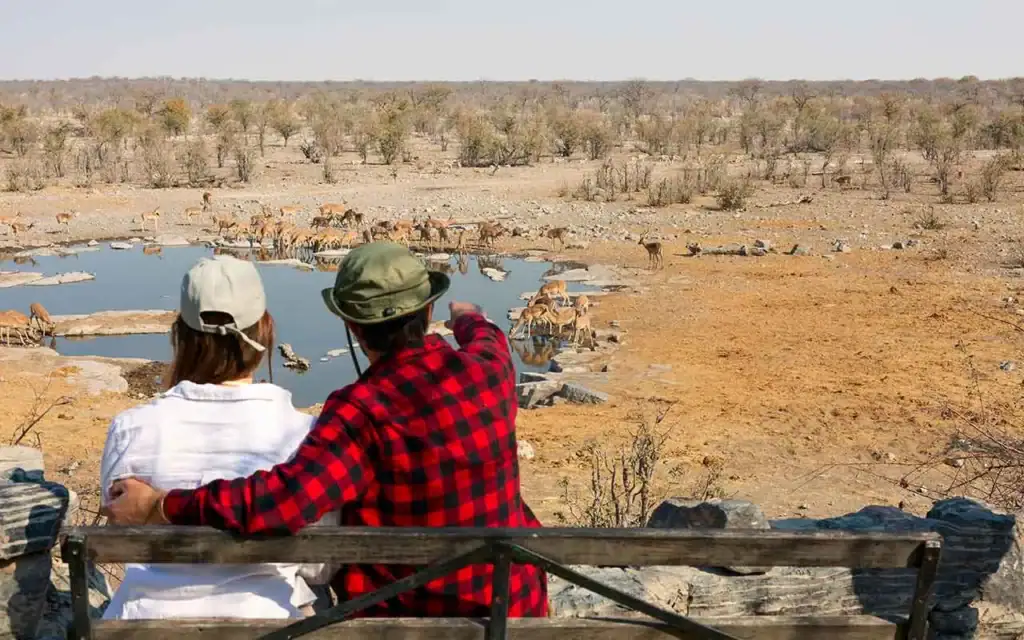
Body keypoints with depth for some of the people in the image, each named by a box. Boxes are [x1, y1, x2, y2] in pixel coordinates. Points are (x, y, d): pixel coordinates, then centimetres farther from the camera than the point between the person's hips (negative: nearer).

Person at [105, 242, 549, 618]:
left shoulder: (361, 413, -26)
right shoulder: (488, 368, -9)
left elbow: (284, 499, -38)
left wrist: (159, 507, -26)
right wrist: (469, 318, 42)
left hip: (408, 614, -4)